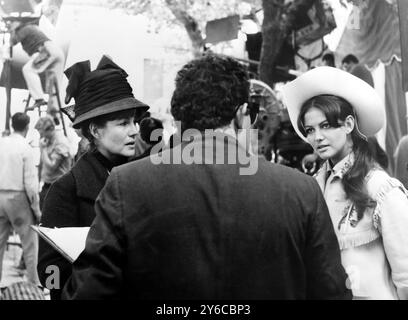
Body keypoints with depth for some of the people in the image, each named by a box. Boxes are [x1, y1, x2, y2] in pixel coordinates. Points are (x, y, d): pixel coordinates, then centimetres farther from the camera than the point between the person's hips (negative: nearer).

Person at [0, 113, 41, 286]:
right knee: (30, 242, 4)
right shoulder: (26, 148, -11)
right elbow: (31, 183, -13)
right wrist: (36, 209, -4)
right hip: (17, 197, -5)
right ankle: (34, 284, 6)